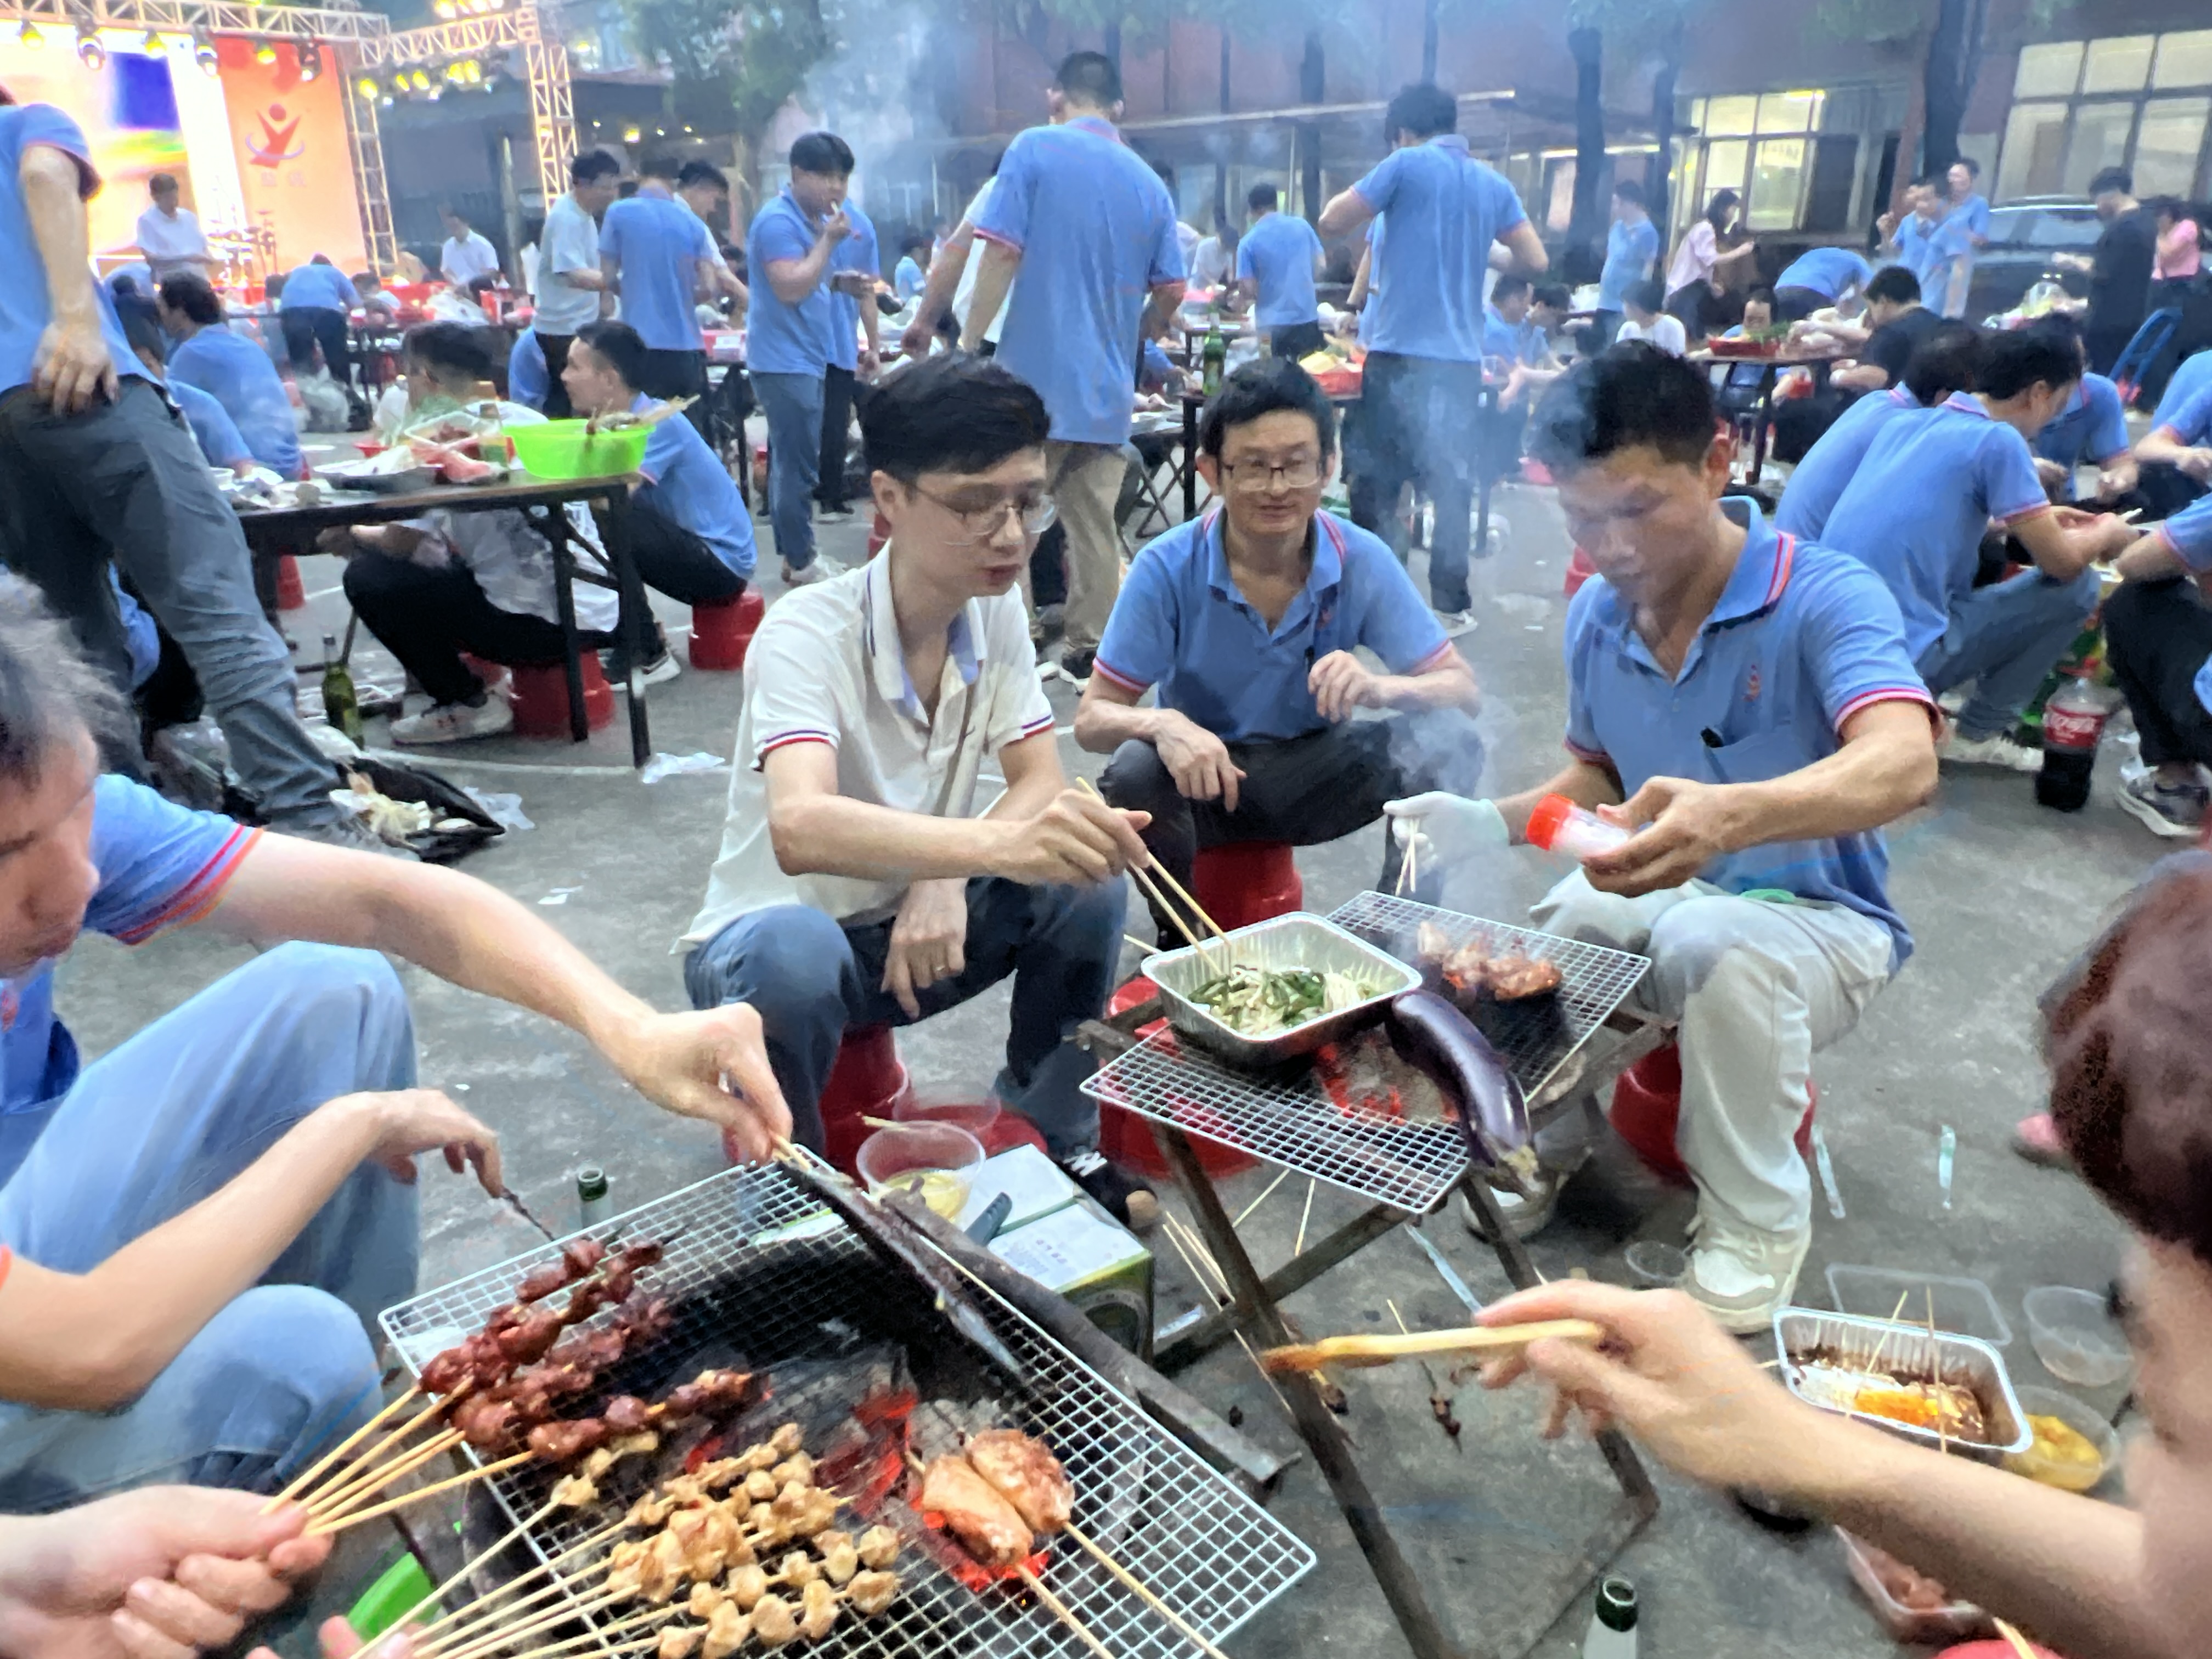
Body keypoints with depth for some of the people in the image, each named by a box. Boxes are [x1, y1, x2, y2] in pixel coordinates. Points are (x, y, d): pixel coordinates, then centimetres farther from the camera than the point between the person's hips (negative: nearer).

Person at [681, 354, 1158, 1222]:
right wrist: (989, 841, -62)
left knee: (1085, 882, -19)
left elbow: (1043, 782, -9)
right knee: (795, 953, -38)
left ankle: (1051, 1140, 3)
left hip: (915, 929, 5)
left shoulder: (998, 612, -8)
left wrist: (948, 878, -29)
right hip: (774, 935, -5)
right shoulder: (807, 634, -27)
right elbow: (799, 831, -44)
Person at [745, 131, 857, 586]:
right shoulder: (779, 220, -14)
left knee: (791, 463, 13)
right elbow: (790, 288, -23)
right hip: (786, 362, -10)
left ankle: (793, 556, 19)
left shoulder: (815, 219, 16)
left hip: (805, 360, 10)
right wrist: (829, 240, -18)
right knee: (798, 466, -9)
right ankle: (801, 564, -4)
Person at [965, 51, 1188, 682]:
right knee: (1095, 526, 9)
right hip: (1107, 386, 5)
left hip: (1035, 377, -4)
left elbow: (1002, 254, -10)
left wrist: (968, 346, -4)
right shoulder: (1151, 185, 11)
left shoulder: (1034, 150, -2)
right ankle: (1089, 652, 13)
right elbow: (1170, 293, 11)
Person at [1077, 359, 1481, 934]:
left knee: (1450, 744, -23)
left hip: (1314, 773, 2)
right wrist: (1163, 724, -40)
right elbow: (1092, 719, -16)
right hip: (1205, 776, -1)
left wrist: (1377, 687, -33)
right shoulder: (1168, 569, -16)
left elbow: (1462, 690, -10)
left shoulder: (1362, 561, -11)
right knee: (1134, 775, -34)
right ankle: (1183, 945, -5)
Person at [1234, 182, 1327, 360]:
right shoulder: (1302, 226, 3)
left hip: (1272, 324, -2)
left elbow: (1248, 291, -9)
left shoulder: (1248, 242, -5)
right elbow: (1319, 267, 10)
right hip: (1307, 318, 3)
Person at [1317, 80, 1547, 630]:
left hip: (1401, 352, -4)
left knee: (1376, 480, 4)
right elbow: (1534, 260, 12)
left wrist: (1369, 198, 19)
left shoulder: (1407, 165, -2)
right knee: (1452, 483, 7)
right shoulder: (1495, 184, 12)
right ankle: (1451, 603, 9)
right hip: (1461, 356, 4)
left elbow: (1331, 223, -1)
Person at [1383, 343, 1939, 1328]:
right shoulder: (1595, 617, -4)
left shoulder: (1825, 597, -22)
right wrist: (1493, 822, -9)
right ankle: (1538, 1145, 9)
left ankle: (1756, 1227, -11)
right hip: (1658, 898, 5)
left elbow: (1902, 765, -40)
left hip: (1818, 921, -4)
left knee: (1712, 942, -38)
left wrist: (1732, 813, -61)